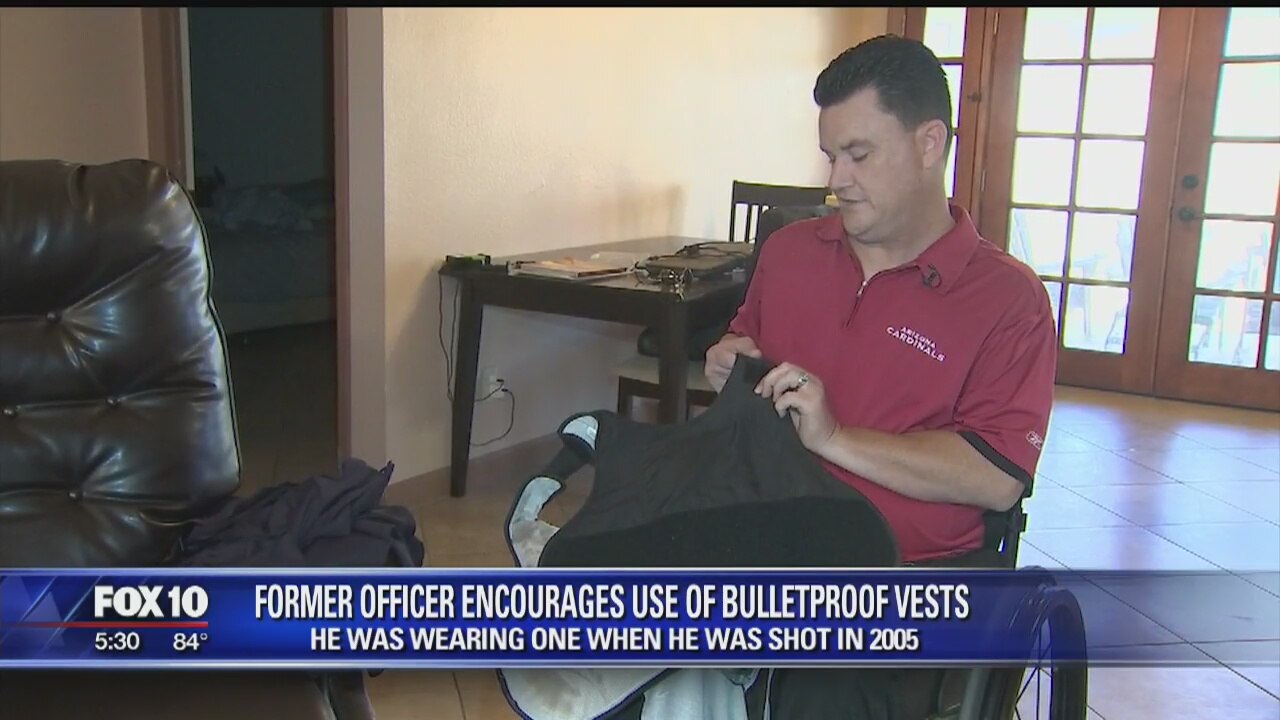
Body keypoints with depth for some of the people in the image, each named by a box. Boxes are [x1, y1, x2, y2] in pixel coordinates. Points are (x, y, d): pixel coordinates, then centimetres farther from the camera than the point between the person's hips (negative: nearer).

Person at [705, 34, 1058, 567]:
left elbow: (999, 479, -14)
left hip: (908, 571, -3)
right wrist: (729, 370, 6)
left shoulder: (1008, 299, -5)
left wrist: (834, 438, -18)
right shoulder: (786, 251, 11)